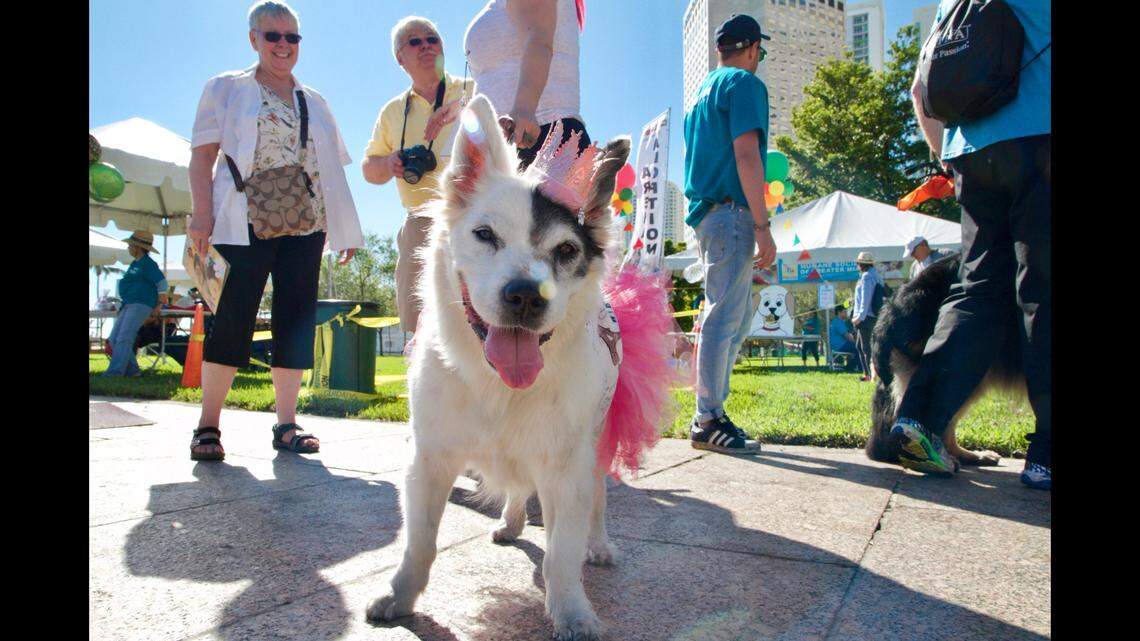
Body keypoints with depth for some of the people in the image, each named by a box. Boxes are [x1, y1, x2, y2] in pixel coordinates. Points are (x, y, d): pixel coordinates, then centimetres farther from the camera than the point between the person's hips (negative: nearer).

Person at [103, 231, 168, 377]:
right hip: (128, 305, 10)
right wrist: (122, 305, 24)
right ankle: (132, 370, 7)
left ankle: (115, 372, -18)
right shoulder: (134, 264, 19)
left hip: (140, 305, -10)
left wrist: (160, 303, -10)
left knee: (123, 338, -17)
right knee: (114, 339, 6)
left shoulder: (148, 264, -9)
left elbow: (162, 283, -14)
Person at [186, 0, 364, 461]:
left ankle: (286, 424, 7)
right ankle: (208, 426, 1)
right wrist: (202, 214, -10)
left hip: (305, 228, 4)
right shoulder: (226, 89, 11)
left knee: (297, 324, 1)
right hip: (244, 225, -3)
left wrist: (345, 228, 10)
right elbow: (202, 155, 3)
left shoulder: (314, 103, 20)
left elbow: (330, 168, 18)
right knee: (232, 320, -7)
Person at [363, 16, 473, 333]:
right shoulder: (393, 111, 20)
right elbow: (368, 168, 25)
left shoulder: (474, 91, 9)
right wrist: (389, 164, 1)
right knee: (419, 328, 3)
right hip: (420, 226, 4)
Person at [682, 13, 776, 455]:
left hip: (705, 213, 9)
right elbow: (746, 154, -14)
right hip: (731, 212, -9)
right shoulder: (744, 83, -2)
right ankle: (708, 420, -7)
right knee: (724, 316, -9)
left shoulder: (703, 91, 25)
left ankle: (711, 413, 15)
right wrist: (763, 226, -17)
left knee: (737, 317, 13)